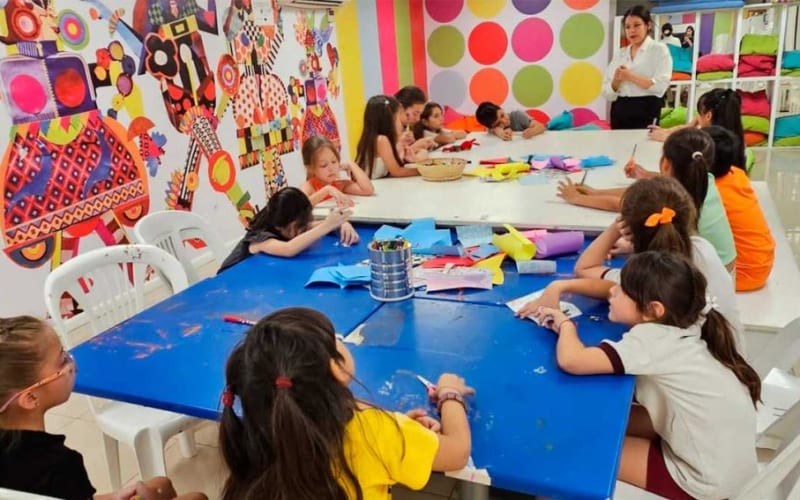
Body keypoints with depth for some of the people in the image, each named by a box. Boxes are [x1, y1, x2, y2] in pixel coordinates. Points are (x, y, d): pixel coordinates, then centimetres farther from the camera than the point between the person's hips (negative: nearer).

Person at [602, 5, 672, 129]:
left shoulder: (659, 49, 2)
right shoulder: (620, 54, 14)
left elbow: (660, 86, -11)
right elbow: (607, 93, 9)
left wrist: (630, 76, -13)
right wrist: (616, 80, -10)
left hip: (645, 111, -4)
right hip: (620, 112, 4)